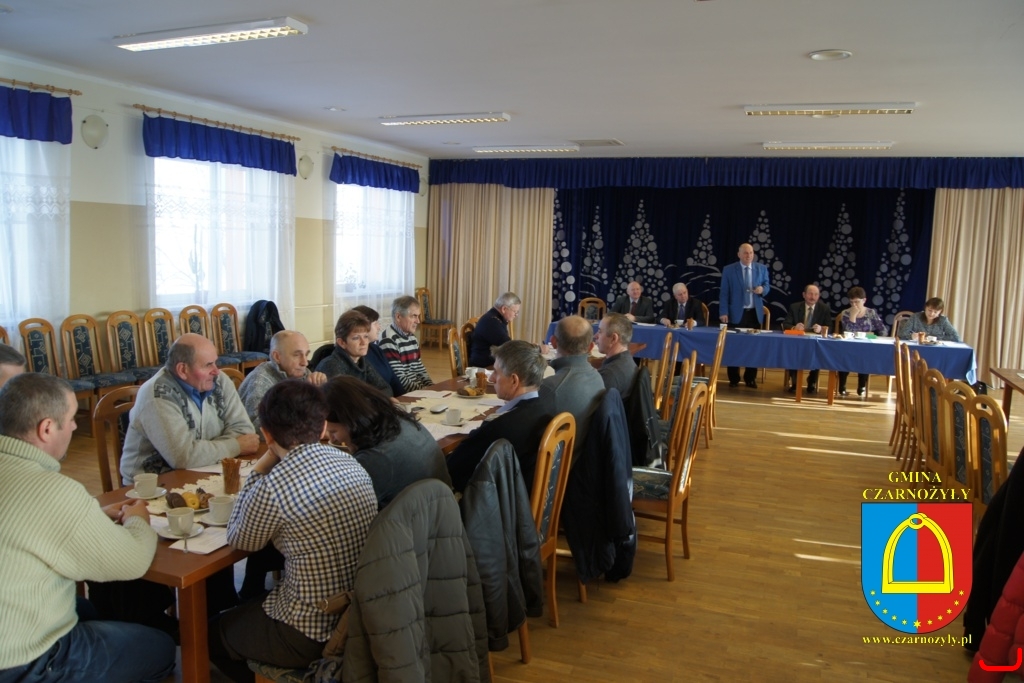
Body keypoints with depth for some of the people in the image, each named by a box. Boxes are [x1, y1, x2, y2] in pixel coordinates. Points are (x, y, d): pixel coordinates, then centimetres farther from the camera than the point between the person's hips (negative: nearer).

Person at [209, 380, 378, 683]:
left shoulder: (274, 485, -24)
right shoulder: (352, 465, -4)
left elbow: (239, 540, -4)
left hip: (311, 636, -7)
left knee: (212, 632, 23)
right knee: (248, 608, 33)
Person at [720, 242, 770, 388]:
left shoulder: (762, 269, 6)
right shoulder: (729, 270, -1)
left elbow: (766, 286, 10)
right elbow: (724, 293, -3)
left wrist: (762, 289, -15)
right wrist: (723, 312, -11)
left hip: (755, 313, 2)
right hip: (736, 313, -2)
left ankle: (750, 378, 15)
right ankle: (734, 379, 12)